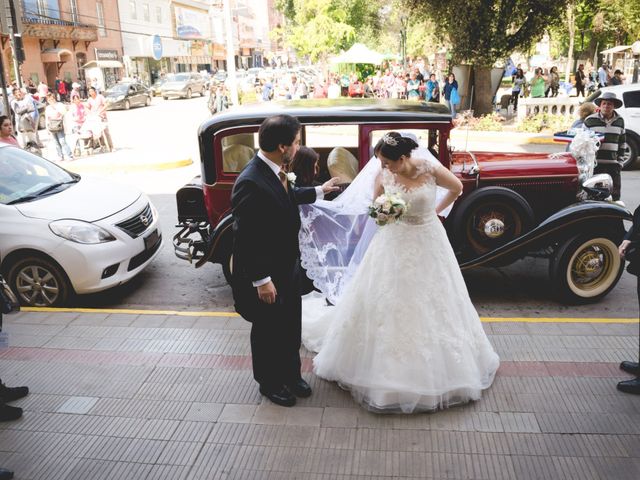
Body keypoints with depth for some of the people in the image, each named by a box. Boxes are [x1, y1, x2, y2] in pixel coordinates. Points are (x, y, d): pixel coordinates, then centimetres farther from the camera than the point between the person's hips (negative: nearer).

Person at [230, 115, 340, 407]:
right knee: (267, 331, 14)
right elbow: (245, 238, -26)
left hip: (287, 265, 8)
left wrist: (319, 191, 31)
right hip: (266, 274, -8)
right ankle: (270, 383, 37)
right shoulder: (250, 183, -30)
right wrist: (261, 280, -23)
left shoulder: (275, 171, -3)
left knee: (291, 326, 22)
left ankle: (290, 374, 44)